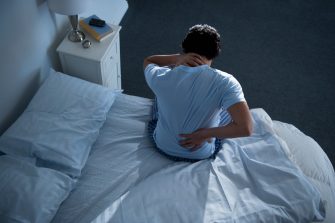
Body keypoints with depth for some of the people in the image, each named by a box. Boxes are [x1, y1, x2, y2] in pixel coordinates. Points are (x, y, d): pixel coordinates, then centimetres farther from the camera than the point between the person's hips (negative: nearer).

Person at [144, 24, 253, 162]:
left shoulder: (161, 77, -24)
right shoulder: (225, 82, -28)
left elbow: (147, 61, 0)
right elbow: (246, 128, -34)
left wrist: (178, 58, -17)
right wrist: (204, 134, -22)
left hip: (162, 147, 2)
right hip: (202, 155, -1)